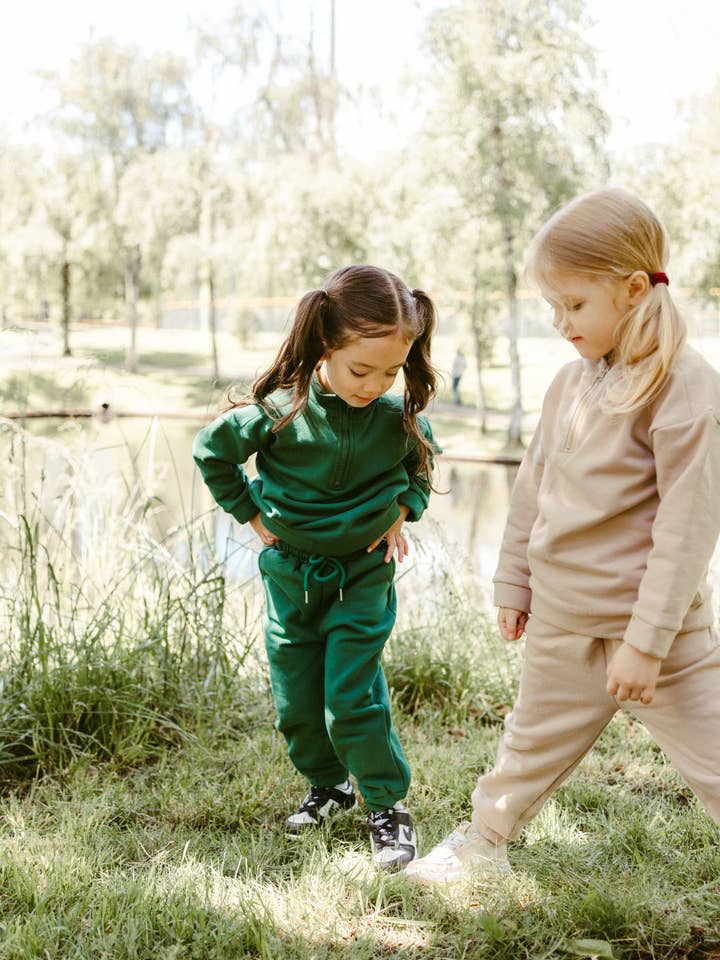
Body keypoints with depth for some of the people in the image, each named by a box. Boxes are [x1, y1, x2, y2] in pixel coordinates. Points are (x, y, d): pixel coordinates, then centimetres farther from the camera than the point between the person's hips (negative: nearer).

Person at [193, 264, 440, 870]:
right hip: (291, 571, 1)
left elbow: (423, 462, 12)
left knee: (351, 699, -7)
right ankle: (329, 786, 34)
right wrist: (250, 513, 0)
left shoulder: (399, 415, -14)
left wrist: (402, 512, -1)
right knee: (296, 703, 10)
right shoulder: (279, 410, -19)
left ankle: (387, 804, 12)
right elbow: (212, 450, 0)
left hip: (363, 575, -1)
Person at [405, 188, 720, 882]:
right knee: (534, 742, 22)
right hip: (562, 621, 6)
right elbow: (532, 490, 14)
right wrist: (513, 583, 18)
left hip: (654, 624, -6)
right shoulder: (570, 383, 4)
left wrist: (648, 641, -21)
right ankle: (483, 842, 43)